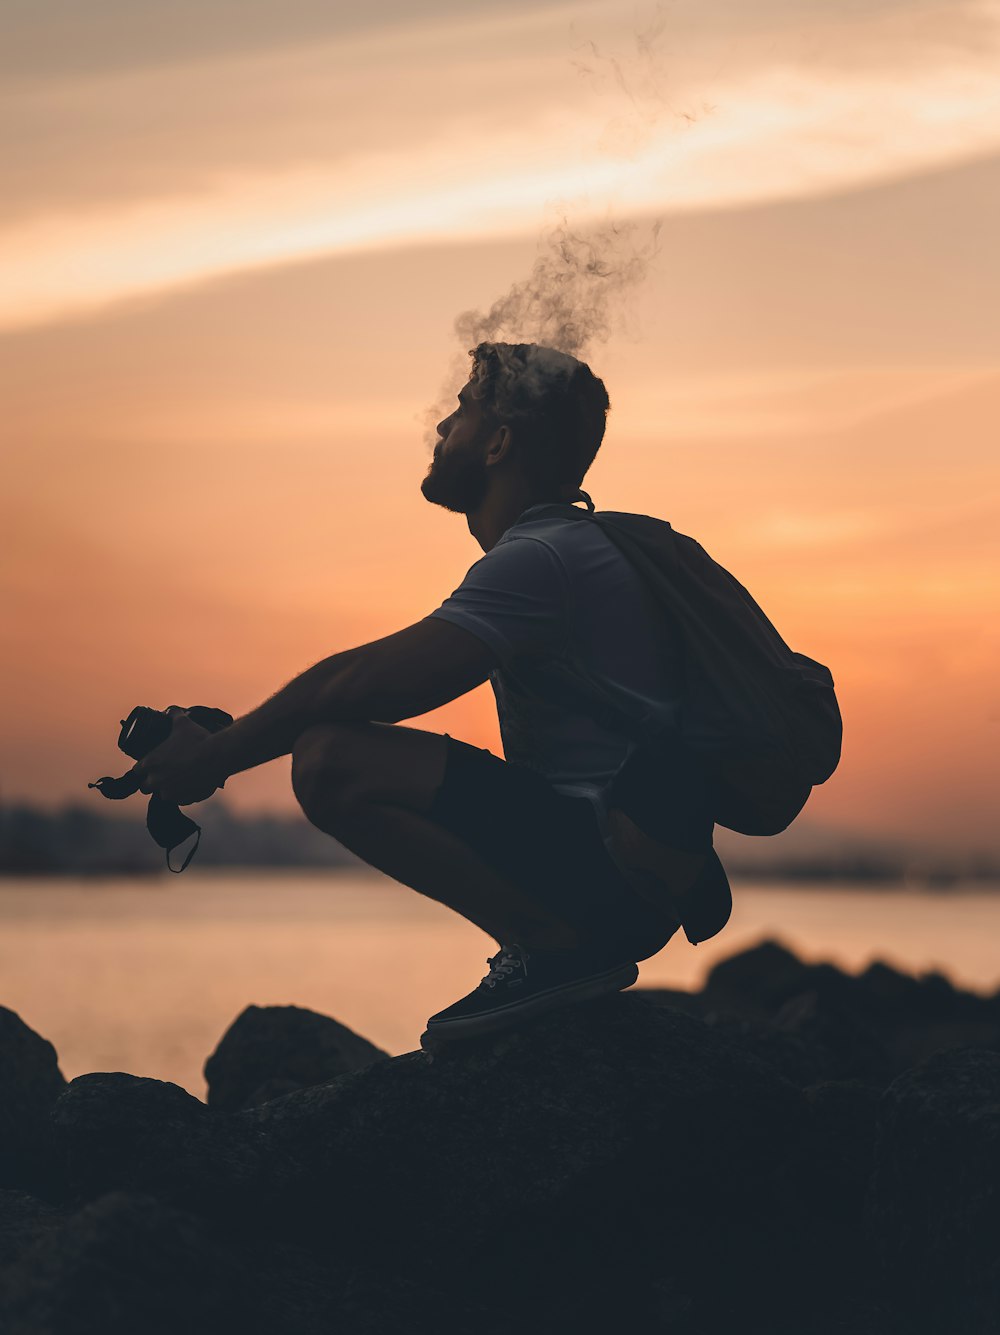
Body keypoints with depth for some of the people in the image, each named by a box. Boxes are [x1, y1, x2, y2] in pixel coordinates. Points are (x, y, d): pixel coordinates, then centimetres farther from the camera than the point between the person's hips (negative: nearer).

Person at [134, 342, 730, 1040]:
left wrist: (215, 756, -8)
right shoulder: (576, 546, 19)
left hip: (612, 868, -11)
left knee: (331, 762, -20)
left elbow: (364, 682, -19)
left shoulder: (541, 557, -15)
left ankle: (556, 947, -16)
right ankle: (564, 942, 12)